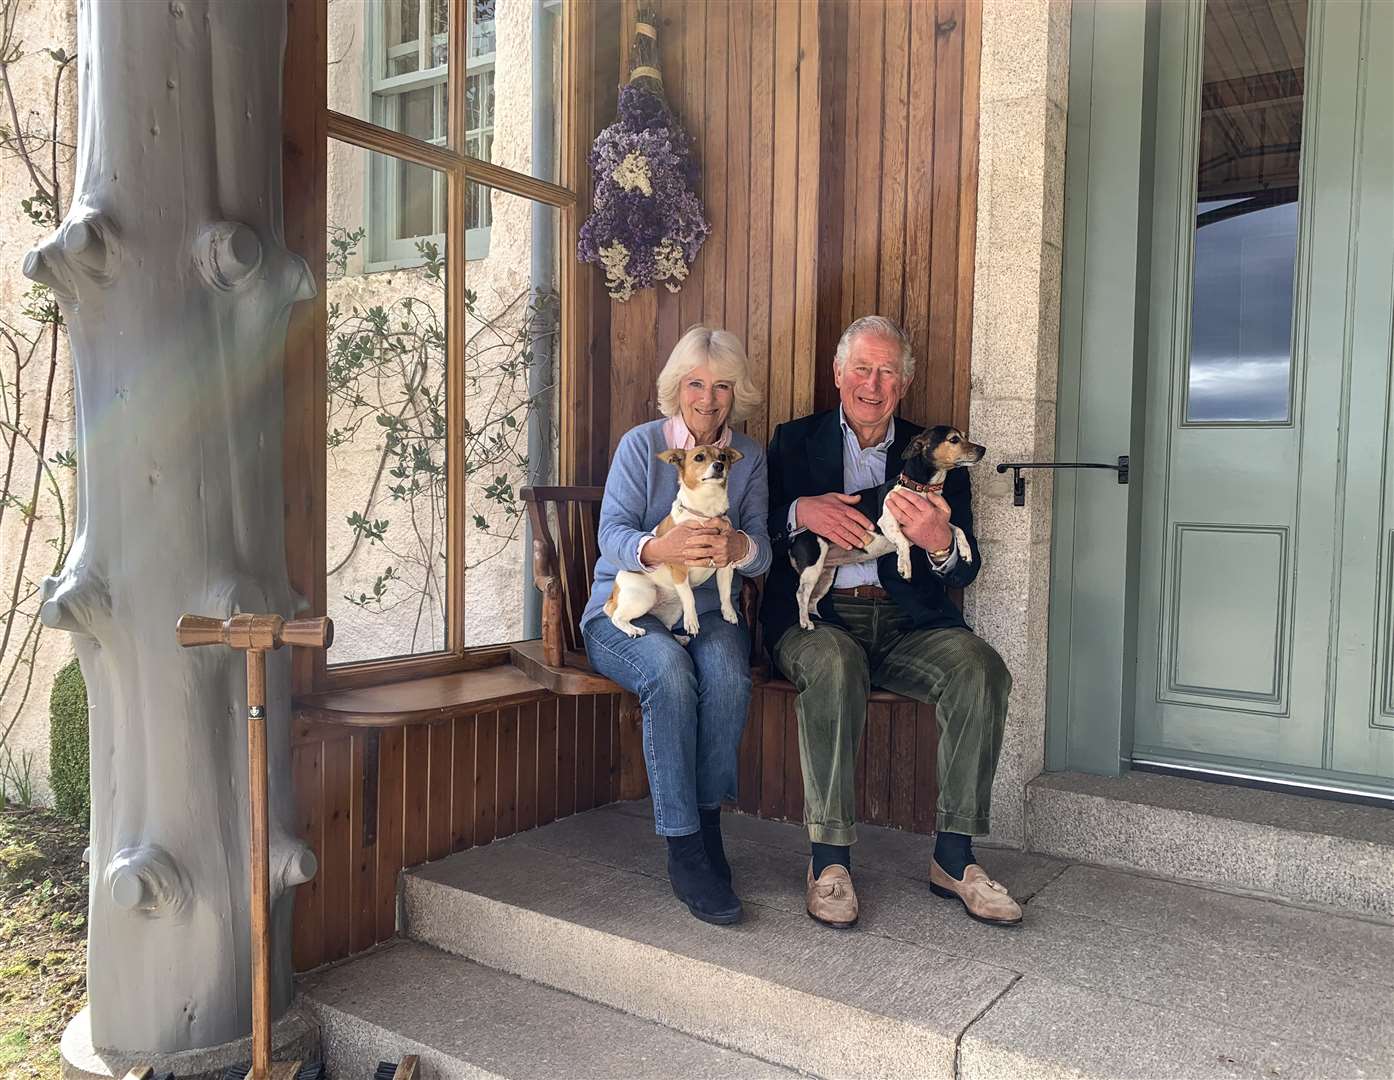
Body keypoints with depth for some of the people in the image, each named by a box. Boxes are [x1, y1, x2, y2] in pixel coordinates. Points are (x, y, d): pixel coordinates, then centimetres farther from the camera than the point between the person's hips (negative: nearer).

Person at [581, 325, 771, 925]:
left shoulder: (749, 456, 8)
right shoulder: (641, 444, -1)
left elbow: (762, 551, -2)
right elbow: (612, 535, -13)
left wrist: (738, 547, -28)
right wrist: (661, 547, -36)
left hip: (708, 611, 2)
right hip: (626, 609, -2)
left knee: (726, 671, -32)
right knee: (669, 671, -34)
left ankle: (707, 825, -15)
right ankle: (684, 850, -25)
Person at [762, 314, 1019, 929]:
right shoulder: (795, 441, 13)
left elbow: (966, 571, 7)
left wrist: (940, 543, -17)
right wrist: (800, 511, -15)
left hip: (905, 619, 2)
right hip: (815, 615, -2)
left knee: (980, 667, -26)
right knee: (834, 665, -35)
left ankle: (953, 857, -14)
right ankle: (829, 860, -25)